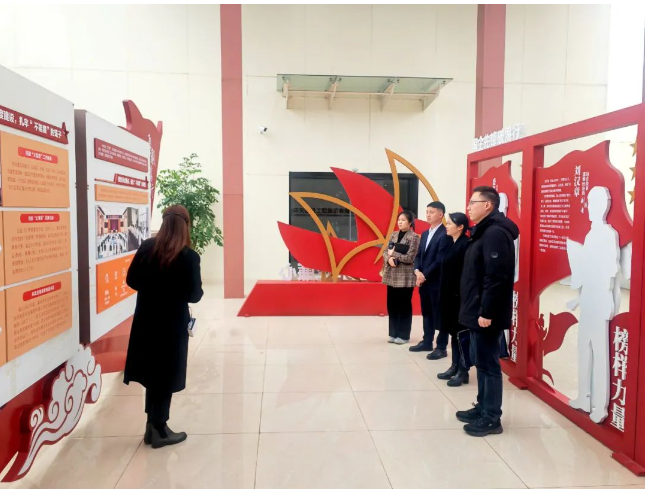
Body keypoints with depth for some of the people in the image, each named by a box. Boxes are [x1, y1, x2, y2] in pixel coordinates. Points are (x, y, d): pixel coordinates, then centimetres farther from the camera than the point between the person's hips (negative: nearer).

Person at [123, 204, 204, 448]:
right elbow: (194, 295, -16)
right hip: (172, 324, -5)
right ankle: (159, 431, 18)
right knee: (166, 375, 7)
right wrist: (188, 288, 6)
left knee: (152, 373, 18)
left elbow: (131, 280, 2)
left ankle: (152, 425, 29)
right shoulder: (189, 256, -17)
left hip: (146, 320, 5)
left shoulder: (146, 247, -2)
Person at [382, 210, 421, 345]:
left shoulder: (414, 237, -8)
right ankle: (393, 333, 22)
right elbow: (386, 252, 8)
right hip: (391, 275, 6)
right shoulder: (394, 235, 11)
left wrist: (393, 254, -10)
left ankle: (403, 335, 14)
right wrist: (389, 258, -13)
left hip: (405, 276, -6)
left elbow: (409, 258, -16)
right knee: (391, 304, 10)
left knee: (404, 305, 3)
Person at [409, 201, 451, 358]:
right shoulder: (425, 234, 15)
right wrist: (417, 271, -5)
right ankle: (427, 342, 27)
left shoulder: (445, 234, -12)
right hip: (423, 281, 8)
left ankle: (441, 347, 8)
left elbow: (440, 260, -18)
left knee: (439, 315, 0)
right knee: (426, 313, 16)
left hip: (437, 281, -8)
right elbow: (419, 255, 12)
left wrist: (425, 275, -15)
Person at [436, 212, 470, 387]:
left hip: (460, 296, -9)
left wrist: (459, 294, -21)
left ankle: (463, 371, 11)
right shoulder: (451, 243, 11)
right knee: (454, 332, 15)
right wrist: (444, 293, 10)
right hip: (449, 295, 9)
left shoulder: (465, 245, -16)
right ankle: (454, 367, 25)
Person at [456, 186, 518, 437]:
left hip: (486, 315, -10)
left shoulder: (495, 233, -17)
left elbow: (496, 277, -24)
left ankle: (491, 418, 11)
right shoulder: (484, 231, 15)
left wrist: (486, 312, -23)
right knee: (481, 362, 17)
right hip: (478, 311, 10)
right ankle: (482, 408, 29)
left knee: (488, 364, 0)